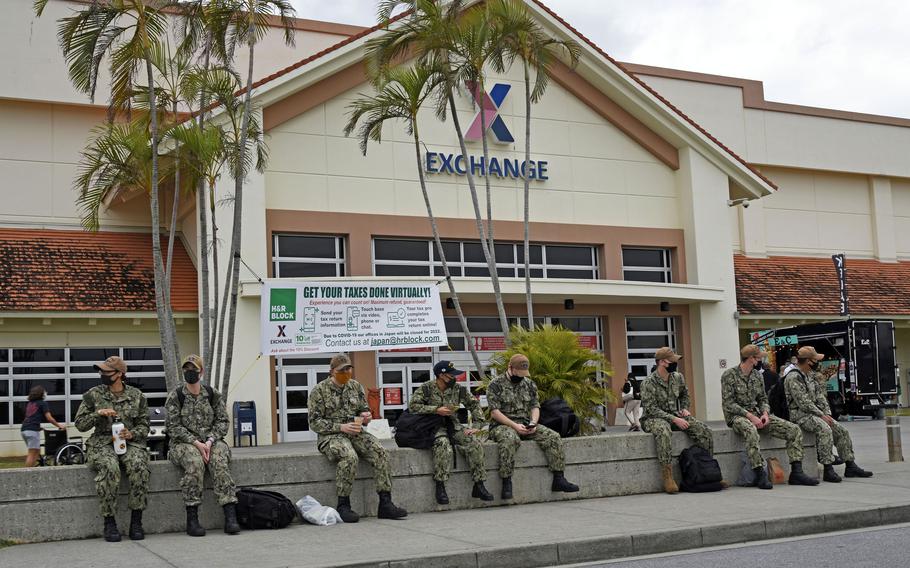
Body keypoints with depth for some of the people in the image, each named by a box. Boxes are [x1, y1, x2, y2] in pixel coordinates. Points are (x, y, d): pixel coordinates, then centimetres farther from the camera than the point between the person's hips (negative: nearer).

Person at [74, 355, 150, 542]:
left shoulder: (136, 396, 10)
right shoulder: (93, 395, 8)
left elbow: (144, 425, 11)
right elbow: (80, 424, 6)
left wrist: (132, 434, -10)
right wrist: (98, 413, -10)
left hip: (130, 442, 1)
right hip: (102, 444, -1)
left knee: (139, 465, -33)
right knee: (109, 467, -36)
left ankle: (136, 521, -23)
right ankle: (109, 522, -25)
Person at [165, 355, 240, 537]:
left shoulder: (213, 394, 8)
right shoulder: (175, 396, 1)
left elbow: (223, 421, 5)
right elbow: (173, 427, -5)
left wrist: (209, 441, -13)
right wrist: (196, 443, -17)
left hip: (210, 442, 2)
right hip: (183, 443, -2)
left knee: (219, 461, -31)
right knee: (194, 461, -35)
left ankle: (230, 516, -36)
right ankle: (192, 519, -32)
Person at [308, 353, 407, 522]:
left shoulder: (356, 386, 13)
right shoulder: (319, 391, -1)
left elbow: (364, 410, 22)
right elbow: (314, 422, -5)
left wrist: (365, 416, -4)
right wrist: (341, 427, -17)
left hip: (356, 433, 5)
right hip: (330, 436, -5)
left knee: (380, 452, -22)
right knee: (349, 456, -36)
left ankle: (385, 503, -21)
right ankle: (343, 506, -25)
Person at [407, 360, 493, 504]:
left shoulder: (458, 389, 7)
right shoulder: (426, 388, -4)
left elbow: (474, 404, 13)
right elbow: (413, 406, -13)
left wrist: (476, 426, 1)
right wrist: (436, 410, -18)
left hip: (453, 425, 4)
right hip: (434, 426, -4)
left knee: (475, 444, -20)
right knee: (443, 446, -37)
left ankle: (478, 486, -13)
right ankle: (440, 486, -30)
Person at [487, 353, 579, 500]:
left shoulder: (529, 384, 16)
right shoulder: (496, 385, -2)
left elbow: (535, 406, 12)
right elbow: (495, 412, -9)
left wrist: (533, 423, -9)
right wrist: (514, 425, -19)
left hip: (526, 425, 5)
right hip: (503, 425, -5)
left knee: (553, 437, -17)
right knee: (509, 439, -40)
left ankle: (559, 479, -15)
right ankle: (506, 483, -35)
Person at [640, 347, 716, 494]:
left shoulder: (678, 377, 6)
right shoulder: (649, 383, -13)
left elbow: (684, 395, 26)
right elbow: (651, 408, -18)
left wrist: (685, 409, 5)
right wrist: (673, 419, -24)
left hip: (677, 416, 6)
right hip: (655, 418, -6)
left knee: (705, 432, -15)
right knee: (662, 432, -42)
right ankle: (668, 477, -39)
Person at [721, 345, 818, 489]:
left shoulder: (758, 375, 13)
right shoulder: (729, 375, -7)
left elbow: (763, 399, 16)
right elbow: (728, 404, -13)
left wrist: (765, 413, -7)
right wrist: (750, 416, -21)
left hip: (757, 414, 7)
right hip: (737, 416, -7)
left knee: (794, 429, -9)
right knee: (751, 431, -42)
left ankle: (796, 472, -11)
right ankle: (760, 475, -37)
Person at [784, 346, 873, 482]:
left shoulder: (811, 375, 16)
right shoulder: (793, 377, -15)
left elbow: (820, 397, 16)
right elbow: (803, 402, -20)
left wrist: (827, 414, 1)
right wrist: (822, 416, -18)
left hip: (814, 413, 10)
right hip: (800, 414, -9)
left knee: (842, 431, 0)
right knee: (825, 429, -32)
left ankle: (850, 466, 7)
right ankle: (828, 469, -32)